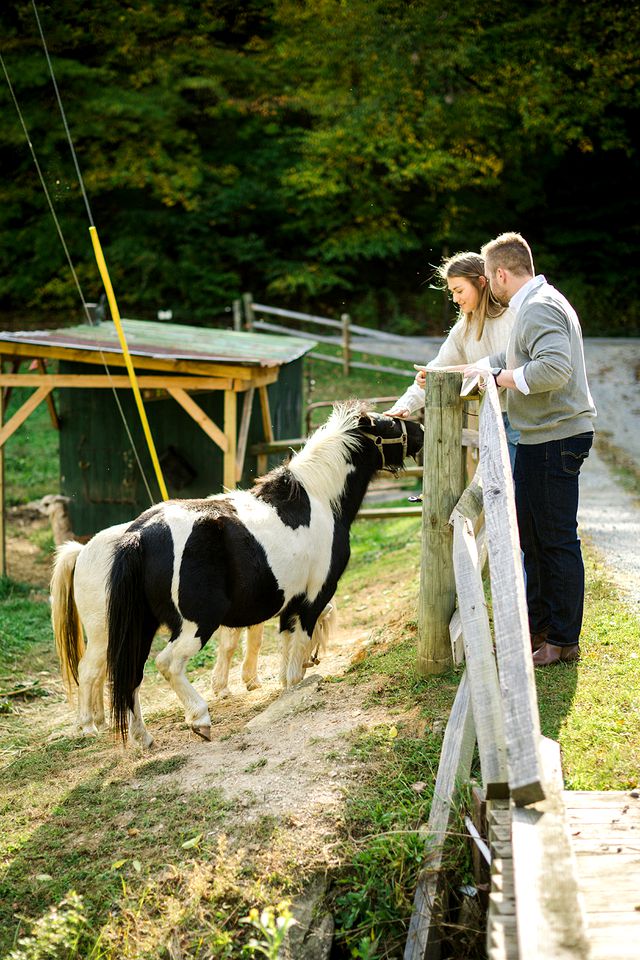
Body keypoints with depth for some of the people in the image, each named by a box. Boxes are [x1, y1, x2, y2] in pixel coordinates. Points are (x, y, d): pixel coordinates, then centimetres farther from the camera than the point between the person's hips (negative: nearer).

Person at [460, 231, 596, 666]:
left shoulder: (540, 309, -17)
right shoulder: (534, 306, 17)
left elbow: (555, 367, -33)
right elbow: (506, 358, 32)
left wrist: (511, 379, -17)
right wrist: (468, 371, 30)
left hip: (557, 439, -11)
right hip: (540, 439, 11)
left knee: (557, 540, -4)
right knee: (532, 535, 18)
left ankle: (564, 642, 3)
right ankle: (537, 626, 29)